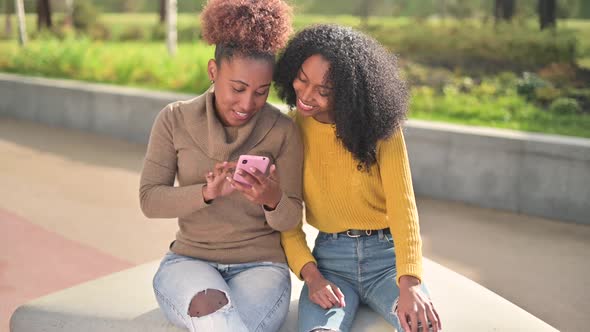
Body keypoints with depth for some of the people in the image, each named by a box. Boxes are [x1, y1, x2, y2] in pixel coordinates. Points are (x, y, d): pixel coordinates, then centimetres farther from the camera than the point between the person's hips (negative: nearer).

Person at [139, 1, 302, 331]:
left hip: (260, 266, -1)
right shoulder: (175, 120, -2)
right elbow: (150, 199, -6)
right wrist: (206, 192, -25)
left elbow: (290, 220, -3)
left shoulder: (283, 130, -5)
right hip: (190, 260, 1)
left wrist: (273, 201, -27)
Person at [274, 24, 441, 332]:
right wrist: (310, 274, -18)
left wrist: (409, 282, -31)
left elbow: (402, 203, -17)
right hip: (330, 260, 0)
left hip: (387, 256, 0)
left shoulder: (379, 126, -7)